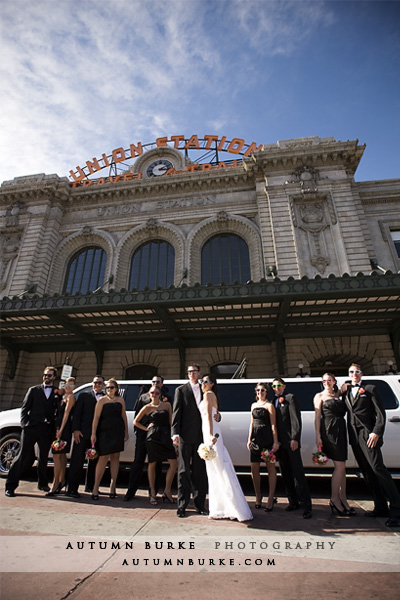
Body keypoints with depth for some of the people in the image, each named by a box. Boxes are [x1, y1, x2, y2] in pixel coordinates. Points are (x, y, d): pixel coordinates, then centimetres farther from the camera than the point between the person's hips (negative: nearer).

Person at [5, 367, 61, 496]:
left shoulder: (58, 393, 9)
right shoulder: (33, 390, 12)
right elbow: (24, 408, 8)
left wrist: (54, 424, -4)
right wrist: (24, 422, -4)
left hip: (47, 429, 1)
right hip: (31, 427, -1)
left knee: (44, 457, 12)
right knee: (23, 456, -1)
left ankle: (42, 483, 28)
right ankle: (10, 486, 13)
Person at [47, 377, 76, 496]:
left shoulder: (71, 397, -8)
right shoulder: (63, 396, 17)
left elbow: (66, 413, -14)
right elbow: (59, 412, 16)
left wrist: (61, 429, -18)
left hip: (64, 428, -9)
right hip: (58, 426, 9)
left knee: (57, 455, -9)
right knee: (62, 455, 15)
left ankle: (55, 484, -3)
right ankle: (62, 480, 24)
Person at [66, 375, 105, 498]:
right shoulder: (84, 395, 8)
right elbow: (77, 413, 1)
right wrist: (76, 429, -9)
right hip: (83, 433, -2)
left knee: (94, 461, 12)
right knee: (77, 461, 0)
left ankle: (90, 486, 27)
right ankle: (72, 488, 10)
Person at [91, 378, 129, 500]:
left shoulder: (120, 400, 10)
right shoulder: (102, 400, 2)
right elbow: (96, 417, -2)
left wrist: (126, 432, 13)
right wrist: (93, 433, -8)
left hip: (118, 431, 3)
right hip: (104, 431, -3)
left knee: (115, 458, 7)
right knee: (103, 458, -4)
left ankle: (112, 486, 17)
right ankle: (95, 488, 8)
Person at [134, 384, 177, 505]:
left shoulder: (167, 405, 8)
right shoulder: (147, 408, 4)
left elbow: (170, 422, 10)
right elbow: (135, 422, 11)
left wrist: (173, 435, 4)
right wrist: (146, 428, 2)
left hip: (165, 437, 2)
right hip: (152, 437, -1)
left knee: (174, 463, -5)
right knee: (152, 464, 6)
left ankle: (167, 491, 12)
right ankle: (152, 493, 24)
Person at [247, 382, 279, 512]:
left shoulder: (269, 405, -2)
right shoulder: (253, 405, 14)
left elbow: (273, 425, -6)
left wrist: (275, 442, -11)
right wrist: (249, 439, 13)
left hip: (267, 439, -5)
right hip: (255, 439, 5)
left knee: (271, 468, 3)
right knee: (254, 469, 7)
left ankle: (271, 498, 14)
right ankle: (258, 496, 24)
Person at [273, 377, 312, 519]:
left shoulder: (290, 398, -2)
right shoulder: (273, 402, 16)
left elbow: (296, 419, -10)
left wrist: (295, 439, -16)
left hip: (290, 441, -6)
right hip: (280, 442, 6)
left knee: (298, 473, -3)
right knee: (286, 474, 12)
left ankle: (306, 505, 4)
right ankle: (293, 502, 23)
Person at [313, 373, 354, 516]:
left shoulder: (339, 395, 19)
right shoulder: (320, 396, 5)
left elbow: (343, 412, 11)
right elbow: (317, 417, -2)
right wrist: (318, 436, -8)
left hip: (341, 431, 6)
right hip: (329, 431, -5)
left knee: (341, 466, 8)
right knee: (340, 465, -7)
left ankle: (343, 500, 17)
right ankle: (334, 499, 4)